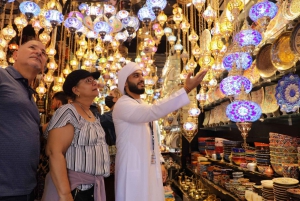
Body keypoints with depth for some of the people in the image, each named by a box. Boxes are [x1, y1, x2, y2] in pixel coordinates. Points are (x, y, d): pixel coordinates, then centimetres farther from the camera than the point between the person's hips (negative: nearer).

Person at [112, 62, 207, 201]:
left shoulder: (144, 107, 14)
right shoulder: (123, 105, -17)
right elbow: (154, 111, -35)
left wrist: (159, 163, 13)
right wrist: (186, 89, -38)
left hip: (150, 168, 8)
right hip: (134, 169, -8)